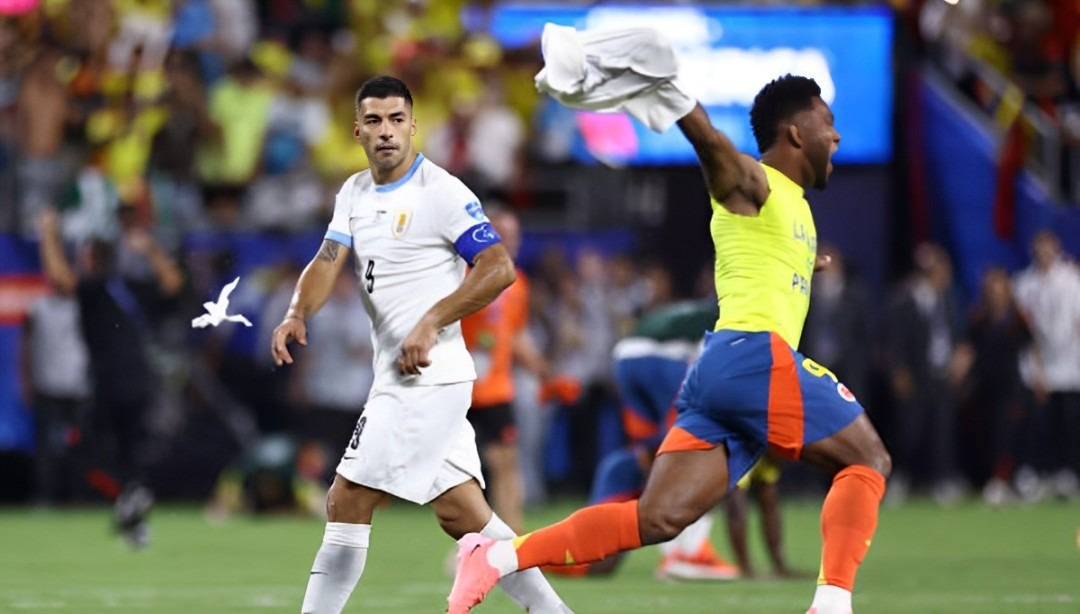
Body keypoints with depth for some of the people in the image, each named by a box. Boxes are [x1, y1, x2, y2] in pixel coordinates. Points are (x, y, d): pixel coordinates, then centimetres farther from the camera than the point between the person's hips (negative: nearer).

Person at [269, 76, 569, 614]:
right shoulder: (354, 194, 13)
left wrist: (431, 323, -23)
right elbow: (327, 264, 4)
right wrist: (297, 314, -17)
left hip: (427, 375, -8)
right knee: (462, 516, 8)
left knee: (347, 503, -9)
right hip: (396, 377, 8)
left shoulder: (441, 192, -11)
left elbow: (499, 268, -16)